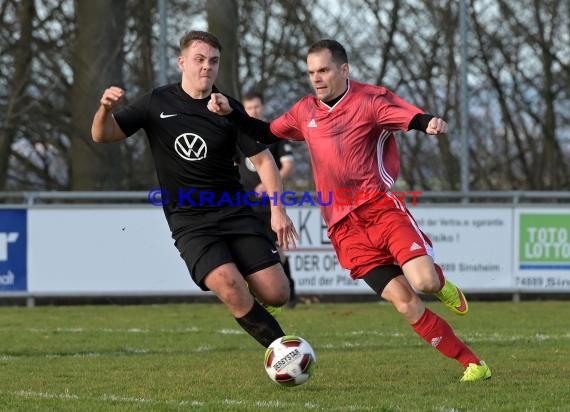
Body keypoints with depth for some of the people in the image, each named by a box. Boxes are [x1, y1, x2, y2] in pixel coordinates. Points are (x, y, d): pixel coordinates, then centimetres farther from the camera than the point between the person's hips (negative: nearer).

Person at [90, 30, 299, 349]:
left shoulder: (229, 110, 2)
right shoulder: (158, 104, 2)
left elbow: (263, 160, 3)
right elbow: (103, 135, 3)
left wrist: (277, 209, -11)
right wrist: (105, 109, -20)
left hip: (235, 211, 2)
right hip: (189, 222, -2)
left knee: (277, 294, -11)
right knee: (231, 289, -26)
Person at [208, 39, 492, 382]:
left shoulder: (370, 100, -2)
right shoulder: (306, 112, 14)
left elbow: (414, 118, -16)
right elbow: (266, 134, 27)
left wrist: (431, 122, -39)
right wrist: (230, 111, 13)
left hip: (381, 207, -3)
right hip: (345, 227, 3)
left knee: (424, 282, -24)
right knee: (405, 303, -9)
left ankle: (440, 283, 16)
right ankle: (473, 364, -2)